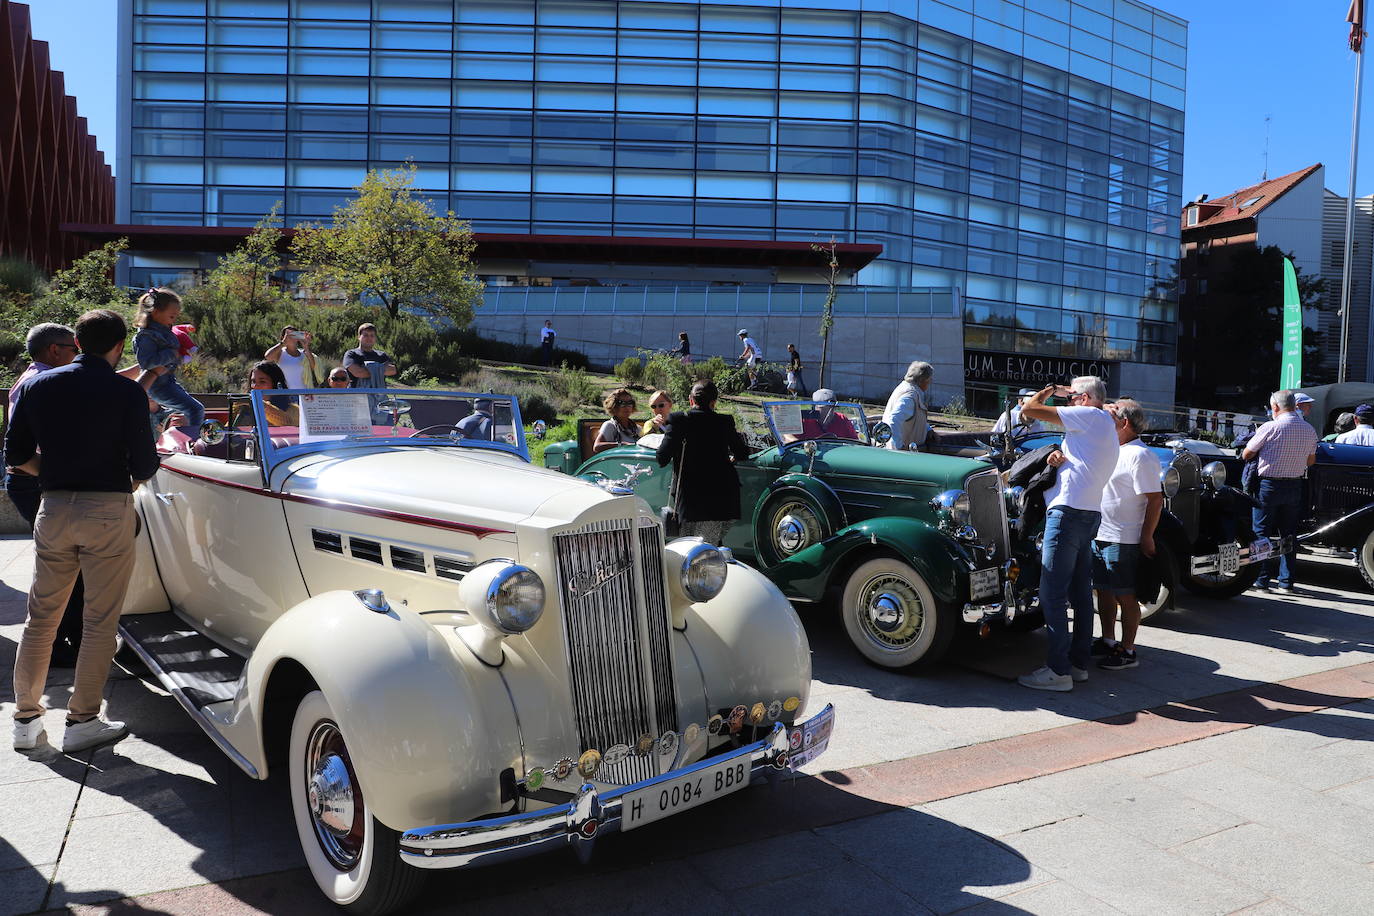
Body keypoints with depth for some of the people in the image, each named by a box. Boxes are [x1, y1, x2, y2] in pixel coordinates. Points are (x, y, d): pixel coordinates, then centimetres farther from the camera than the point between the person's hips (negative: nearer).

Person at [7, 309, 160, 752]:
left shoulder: (37, 385, 5)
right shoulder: (127, 391, -8)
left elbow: (16, 453, 7)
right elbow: (144, 465, -10)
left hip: (54, 508, 5)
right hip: (109, 511, -4)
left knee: (41, 616, 15)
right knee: (100, 621, 4)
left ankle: (26, 719, 23)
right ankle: (82, 720, 9)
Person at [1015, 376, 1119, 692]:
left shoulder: (1089, 415, -7)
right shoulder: (1107, 427, 23)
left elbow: (1029, 409, -10)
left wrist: (1046, 392, 10)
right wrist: (1062, 458, 6)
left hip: (1068, 511, -10)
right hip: (1090, 514, 10)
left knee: (1052, 594, -9)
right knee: (1080, 592, 14)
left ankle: (1058, 671, -8)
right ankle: (1079, 662, 20)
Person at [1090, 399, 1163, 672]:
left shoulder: (1139, 456, -16)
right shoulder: (1112, 450, 12)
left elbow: (1156, 499, -18)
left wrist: (1147, 537, -18)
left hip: (1123, 541, -9)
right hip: (1099, 535, 9)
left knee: (1125, 597, 1)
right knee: (1104, 591, 18)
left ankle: (1127, 652, 10)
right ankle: (1107, 641, 31)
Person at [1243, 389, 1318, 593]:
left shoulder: (1270, 427, -13)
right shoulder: (1310, 430, 5)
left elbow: (1246, 455, -6)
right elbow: (1311, 461, 16)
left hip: (1269, 485, -5)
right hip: (1295, 486, 5)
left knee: (1262, 533, 3)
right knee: (1289, 535, 12)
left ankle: (1262, 579, 3)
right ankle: (1286, 580, 16)